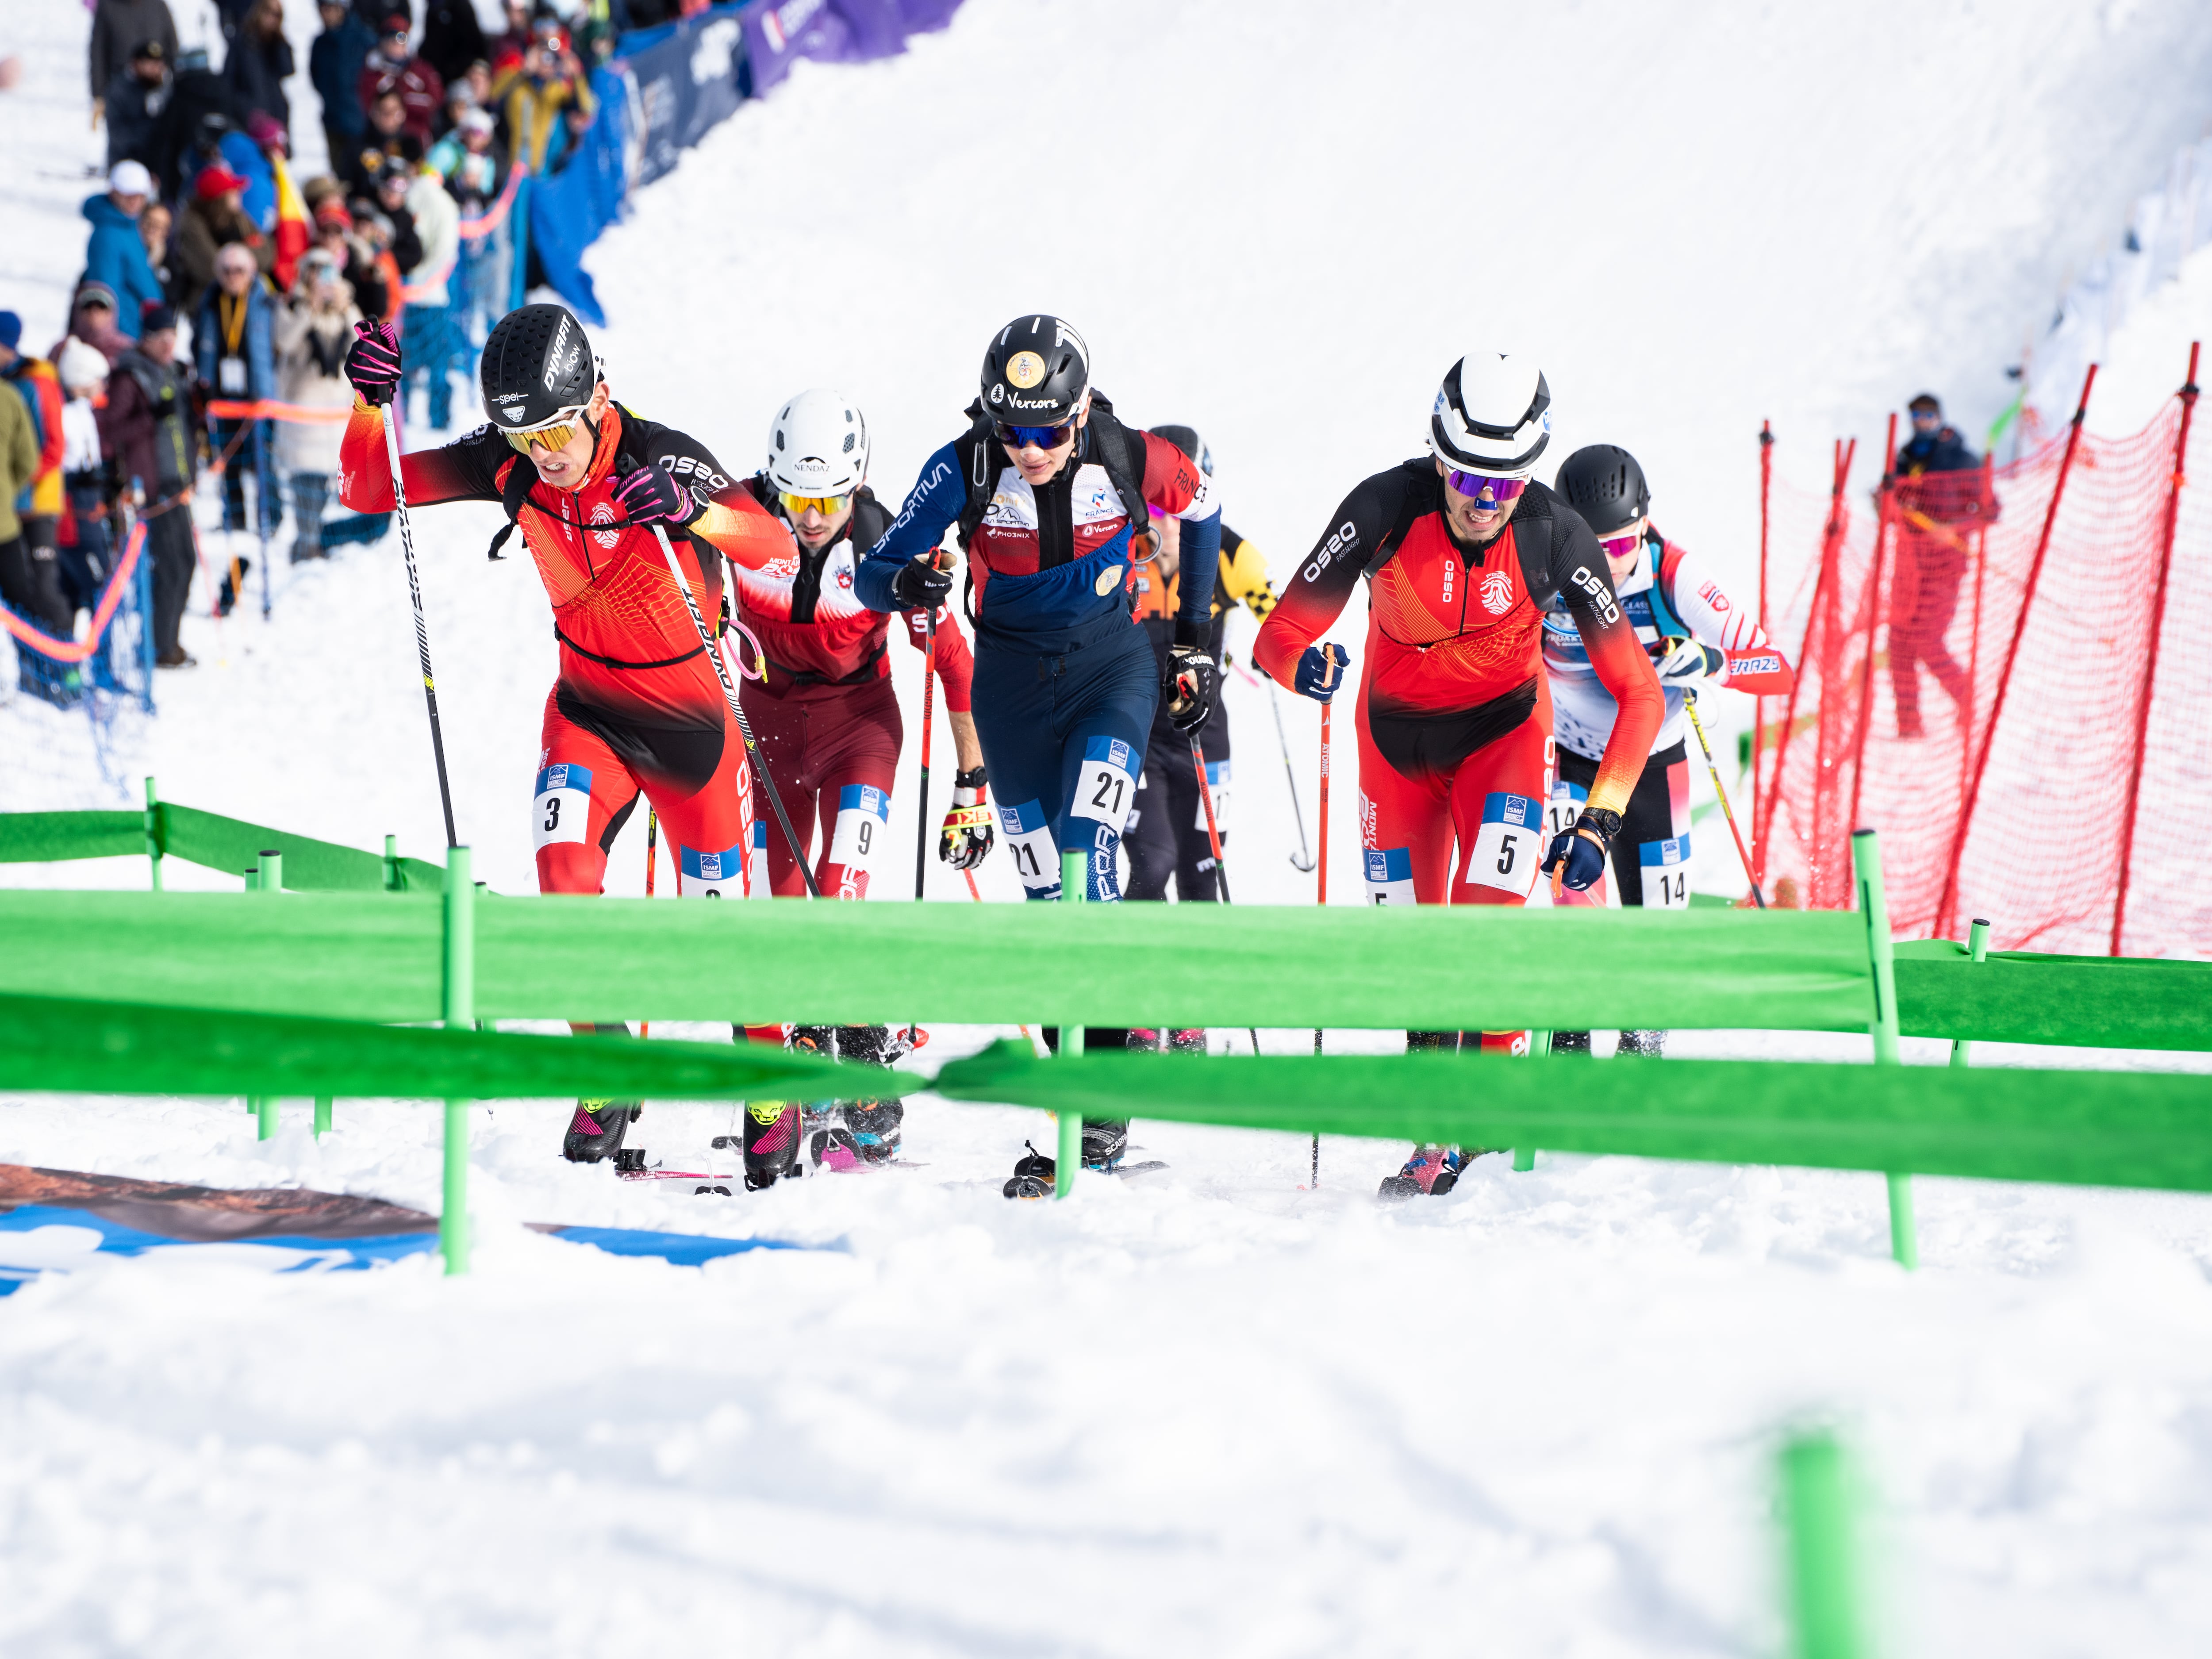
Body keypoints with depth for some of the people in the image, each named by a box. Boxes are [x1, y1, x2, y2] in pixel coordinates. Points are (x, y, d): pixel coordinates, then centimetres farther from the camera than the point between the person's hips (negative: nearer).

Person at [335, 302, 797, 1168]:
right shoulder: (507, 462, -13)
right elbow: (365, 491, -10)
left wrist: (694, 512, -55)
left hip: (697, 716, -3)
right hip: (589, 705, 3)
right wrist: (371, 405, -28)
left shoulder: (662, 458, -25)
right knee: (564, 866, -23)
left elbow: (778, 551, -36)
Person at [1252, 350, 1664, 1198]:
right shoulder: (1385, 508, -25)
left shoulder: (1556, 536, -24)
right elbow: (1283, 631, -20)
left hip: (1504, 730, -1)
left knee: (1489, 923, -23)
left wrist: (1599, 822, -25)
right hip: (1396, 737, 1)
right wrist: (1303, 664, -44)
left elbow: (1637, 692, -18)